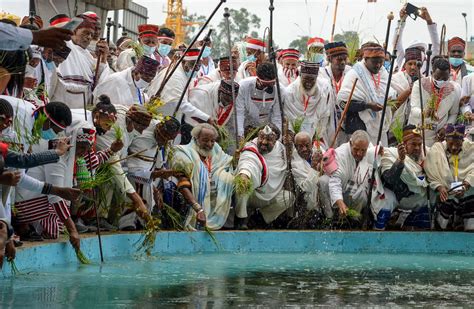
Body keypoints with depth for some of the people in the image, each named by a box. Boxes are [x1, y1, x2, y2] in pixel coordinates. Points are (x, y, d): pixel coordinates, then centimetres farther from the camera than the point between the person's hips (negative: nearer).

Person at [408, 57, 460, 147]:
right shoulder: (420, 85, -12)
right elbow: (414, 109, -22)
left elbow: (453, 114, 8)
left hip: (438, 136, 1)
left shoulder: (455, 89, -4)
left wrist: (446, 127, -9)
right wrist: (424, 113, -44)